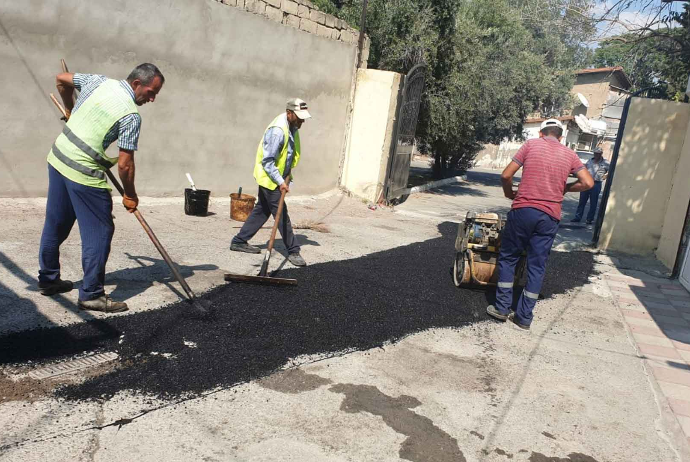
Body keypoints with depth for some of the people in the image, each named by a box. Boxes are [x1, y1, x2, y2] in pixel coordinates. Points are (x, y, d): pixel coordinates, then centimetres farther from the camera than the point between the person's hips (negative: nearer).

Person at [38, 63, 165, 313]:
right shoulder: (131, 116, -16)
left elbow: (61, 79, 20)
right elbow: (125, 164, -15)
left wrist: (71, 110, 35)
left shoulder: (98, 81, 4)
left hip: (58, 158, 9)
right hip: (83, 173, -9)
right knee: (99, 232, 1)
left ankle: (48, 279, 34)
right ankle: (91, 294, 5)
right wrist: (130, 195, 0)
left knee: (55, 225, 19)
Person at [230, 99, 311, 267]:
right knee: (282, 215, -5)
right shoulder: (277, 131, -26)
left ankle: (239, 241, 25)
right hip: (270, 178, -10)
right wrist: (280, 182, -26)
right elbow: (267, 161, -25)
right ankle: (293, 251, 2)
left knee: (261, 211, 16)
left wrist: (287, 174, 13)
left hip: (278, 177, 10)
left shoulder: (292, 127, 4)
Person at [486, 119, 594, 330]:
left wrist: (509, 193, 17)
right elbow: (588, 183, 3)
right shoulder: (569, 154, 9)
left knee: (508, 258, 13)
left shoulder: (531, 144, 3)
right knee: (537, 266, 8)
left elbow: (506, 175, -1)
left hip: (523, 210, -2)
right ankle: (524, 316, 12)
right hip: (549, 217, 2)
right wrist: (565, 188, 18)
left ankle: (502, 308, 14)